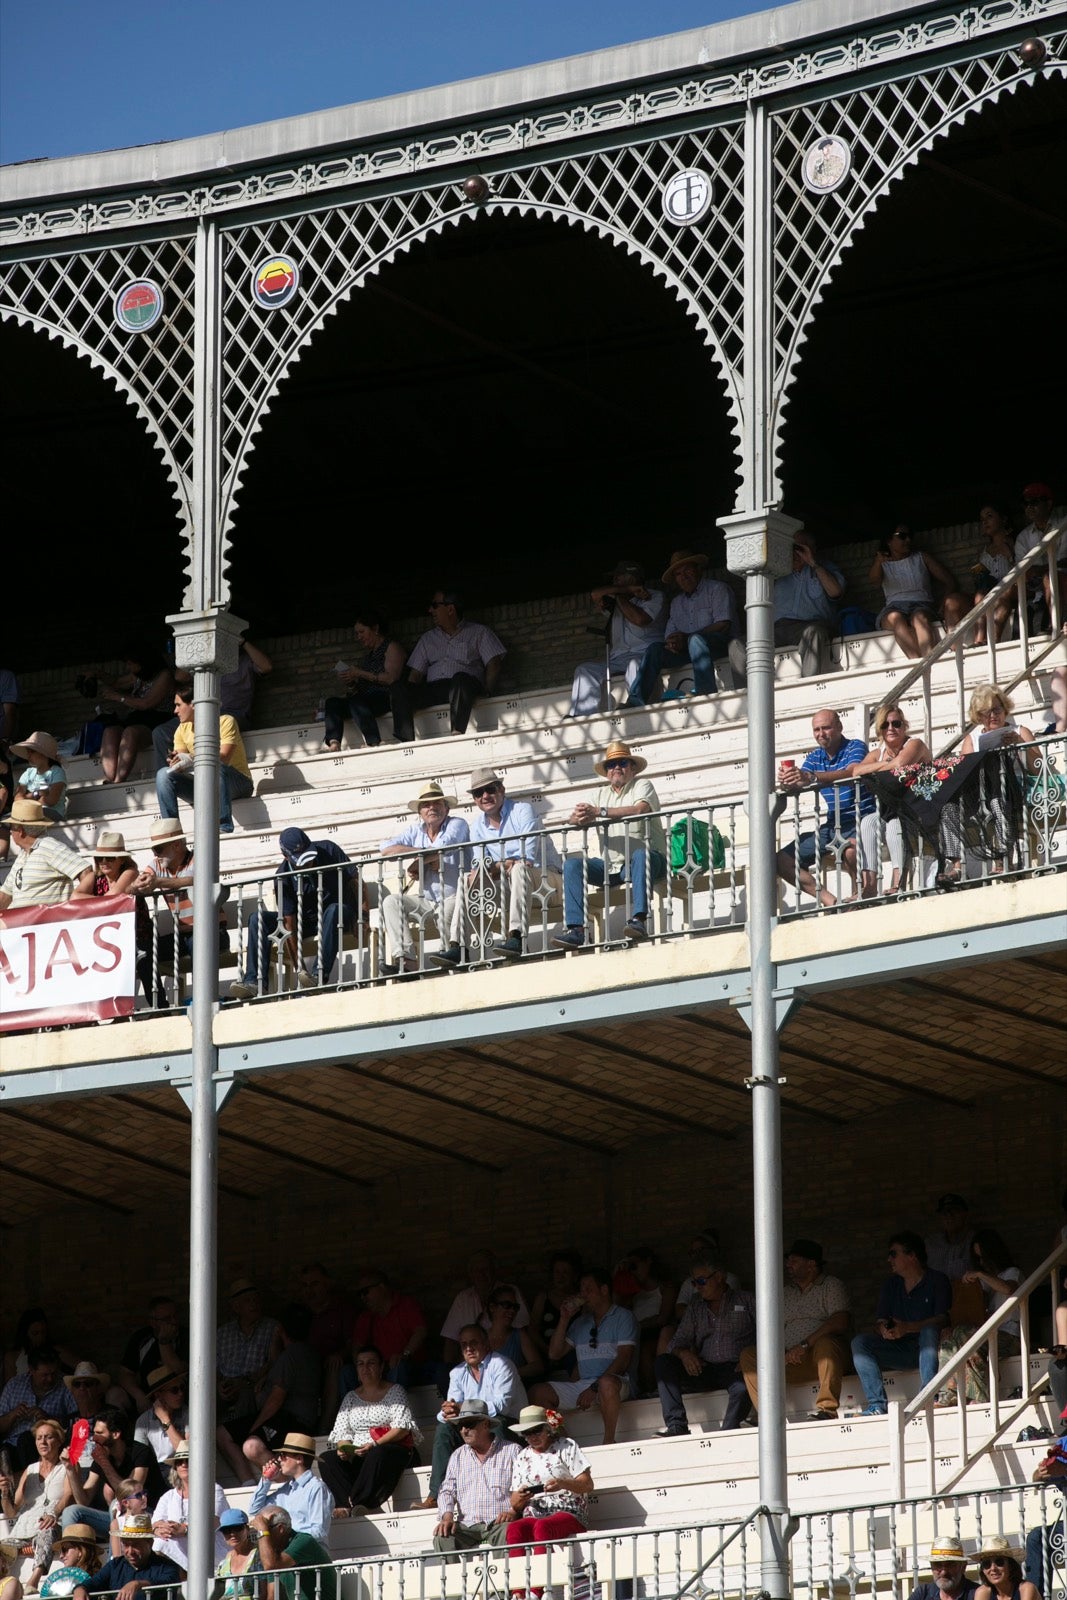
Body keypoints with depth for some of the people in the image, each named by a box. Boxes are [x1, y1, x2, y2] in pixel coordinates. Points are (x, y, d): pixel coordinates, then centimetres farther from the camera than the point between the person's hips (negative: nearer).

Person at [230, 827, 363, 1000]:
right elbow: (289, 925, -19)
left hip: (340, 915, -2)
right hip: (306, 920, 2)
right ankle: (254, 983, -28)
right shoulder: (283, 878, -17)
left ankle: (319, 976, -45)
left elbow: (353, 879, -7)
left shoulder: (328, 850, -17)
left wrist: (359, 917, -17)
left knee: (333, 911, -38)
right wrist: (299, 969, -24)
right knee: (257, 919, -17)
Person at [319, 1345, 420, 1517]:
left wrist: (375, 1444, -21)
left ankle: (354, 1504, -44)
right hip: (357, 1456, 5)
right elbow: (341, 1431, 12)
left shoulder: (394, 1391, 7)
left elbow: (402, 1428, -7)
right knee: (326, 1459, -22)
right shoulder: (351, 1397, 20)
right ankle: (348, 1506, -40)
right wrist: (344, 1448, -12)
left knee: (378, 1454, -40)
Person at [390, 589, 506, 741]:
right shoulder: (428, 639, 29)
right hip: (432, 690, 4)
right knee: (398, 688, -24)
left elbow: (494, 663, 4)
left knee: (460, 679, -40)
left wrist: (487, 692, -13)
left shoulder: (479, 632, 16)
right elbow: (415, 674, 21)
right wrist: (411, 695, -1)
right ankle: (406, 743, -40)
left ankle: (457, 734, -52)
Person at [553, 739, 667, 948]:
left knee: (640, 855, -38)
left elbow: (640, 809, -20)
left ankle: (639, 920, -51)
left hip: (645, 859, -5)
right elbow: (574, 819, 5)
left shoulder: (642, 785, 4)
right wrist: (580, 817, -22)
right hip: (611, 866, 5)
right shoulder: (602, 794, 19)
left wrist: (599, 812, -23)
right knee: (572, 864, -14)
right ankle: (575, 929, -25)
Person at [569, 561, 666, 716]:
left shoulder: (655, 597, 10)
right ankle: (581, 716, -29)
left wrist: (620, 595, 4)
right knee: (585, 669, -15)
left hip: (645, 654, -6)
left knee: (635, 664, -39)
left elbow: (640, 619, -9)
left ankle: (634, 702, -60)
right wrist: (629, 590, -2)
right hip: (617, 659, 6)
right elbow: (596, 595, 4)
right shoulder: (615, 603, 26)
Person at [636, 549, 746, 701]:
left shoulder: (717, 589, 4)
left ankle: (705, 693, -50)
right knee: (654, 649, -15)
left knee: (696, 640, -37)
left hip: (723, 645, -6)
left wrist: (687, 638, -14)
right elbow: (670, 634, 16)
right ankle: (638, 702, -29)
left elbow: (723, 625, -10)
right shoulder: (677, 602, 24)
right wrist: (672, 644, -11)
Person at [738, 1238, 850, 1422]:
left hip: (822, 1358, -5)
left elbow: (840, 1322, -12)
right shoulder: (785, 1293, 22)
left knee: (825, 1343, -38)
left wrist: (805, 1345, -19)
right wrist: (784, 1354, -7)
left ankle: (827, 1409, -41)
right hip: (790, 1359, 5)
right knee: (748, 1355, -12)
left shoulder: (831, 1286, 5)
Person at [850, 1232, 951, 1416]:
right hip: (899, 1349, 5)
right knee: (859, 1342, -15)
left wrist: (907, 1328, -27)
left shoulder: (937, 1280, 1)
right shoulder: (891, 1284, 17)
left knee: (929, 1331, -36)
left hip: (927, 1346, -5)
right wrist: (884, 1329, -16)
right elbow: (881, 1320, 10)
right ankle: (877, 1403, -27)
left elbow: (942, 1318, -13)